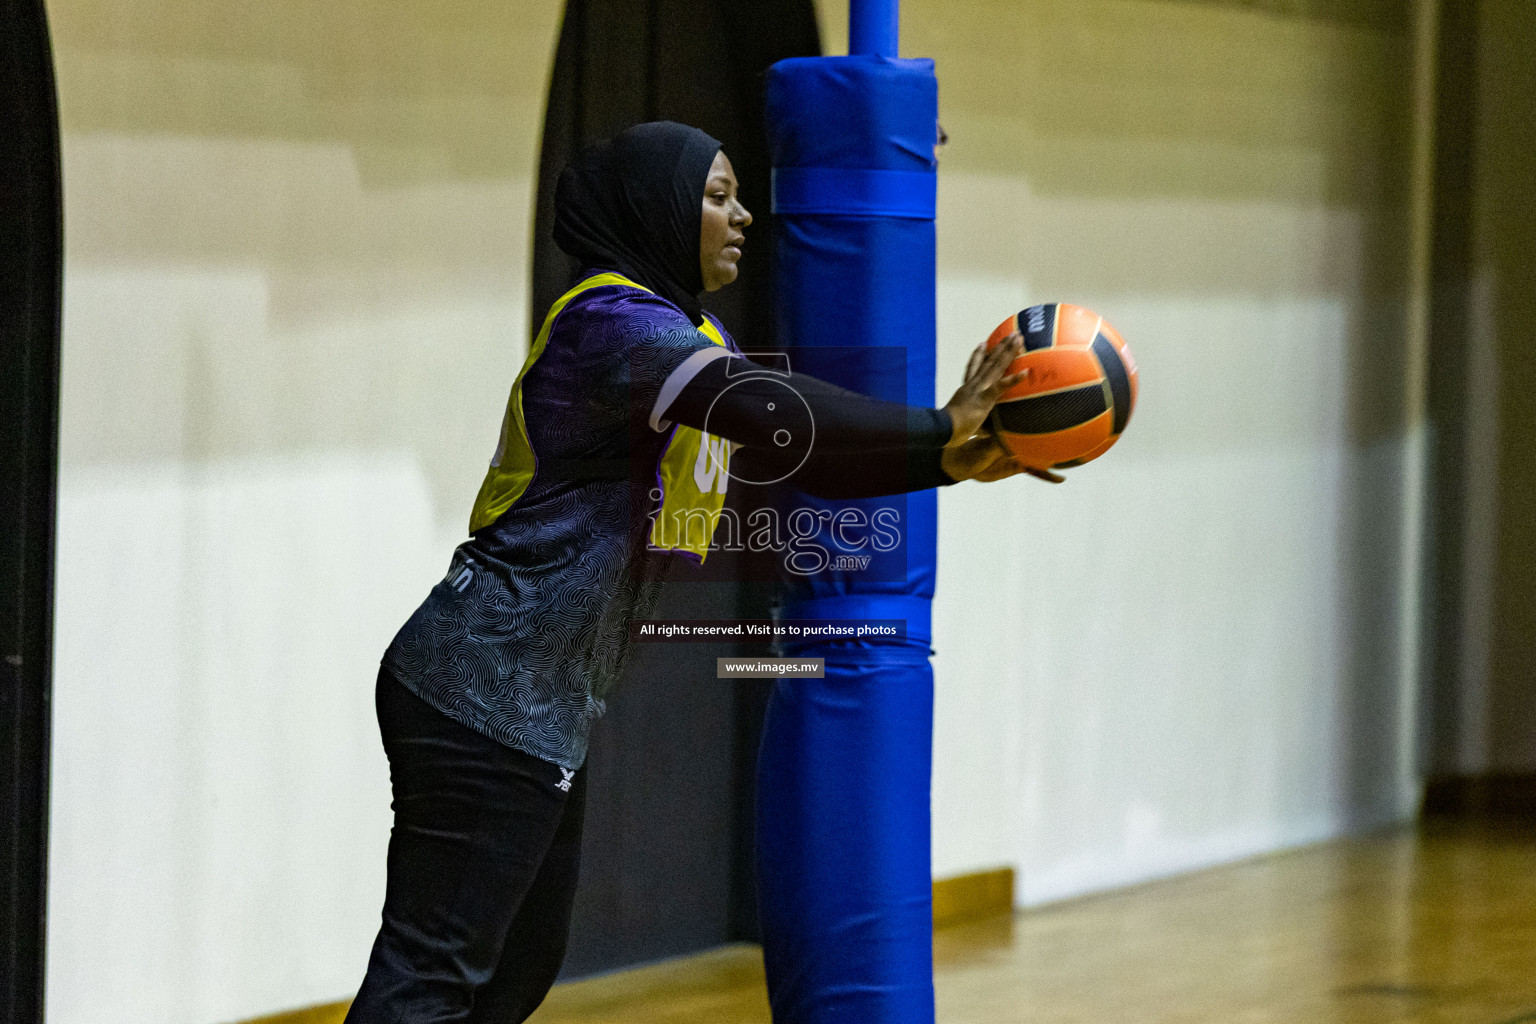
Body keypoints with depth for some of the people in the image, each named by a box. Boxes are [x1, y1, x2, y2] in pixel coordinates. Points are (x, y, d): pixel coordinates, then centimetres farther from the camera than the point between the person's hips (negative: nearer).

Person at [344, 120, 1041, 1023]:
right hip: (486, 695, -11)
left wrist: (950, 460, -1)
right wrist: (935, 432, -25)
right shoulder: (612, 321, -15)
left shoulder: (689, 332, 18)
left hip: (545, 711, 11)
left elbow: (798, 452, 13)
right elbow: (764, 405, -30)